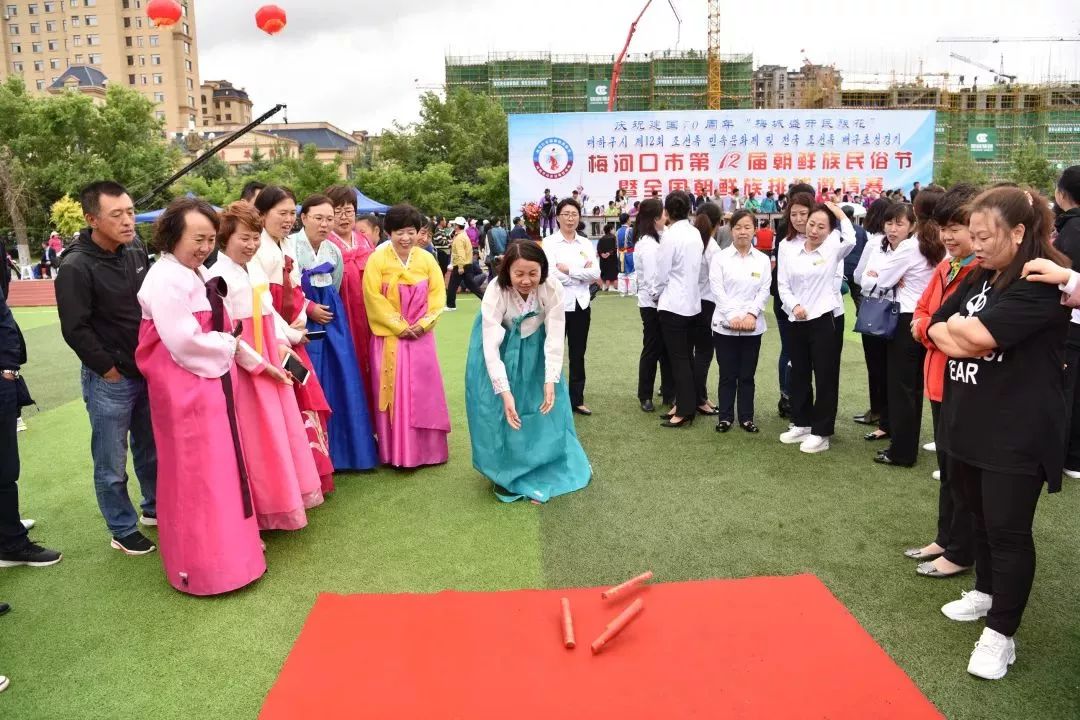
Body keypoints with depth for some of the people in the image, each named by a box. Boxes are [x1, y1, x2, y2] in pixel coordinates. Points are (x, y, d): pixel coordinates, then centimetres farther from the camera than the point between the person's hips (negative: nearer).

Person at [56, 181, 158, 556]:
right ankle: (123, 531, 22)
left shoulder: (136, 249, 2)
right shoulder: (76, 267, -18)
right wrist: (109, 368, -11)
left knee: (151, 450, 20)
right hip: (109, 380, -6)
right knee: (112, 464, 7)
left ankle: (155, 508, 39)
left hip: (147, 371, 6)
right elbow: (75, 330, -17)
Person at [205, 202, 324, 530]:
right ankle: (264, 507, 13)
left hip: (272, 361, 8)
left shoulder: (256, 269, 9)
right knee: (257, 437, 0)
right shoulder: (218, 276, -15)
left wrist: (282, 345, 1)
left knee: (283, 428, 15)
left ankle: (285, 495, 31)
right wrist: (260, 364, -15)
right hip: (244, 366, -8)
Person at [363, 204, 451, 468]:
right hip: (390, 336, -3)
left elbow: (438, 293, 4)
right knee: (394, 391, 1)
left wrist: (423, 323, -10)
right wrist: (399, 326, -13)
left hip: (421, 335, 3)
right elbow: (374, 298, -9)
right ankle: (397, 452, 8)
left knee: (424, 390, 7)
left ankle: (428, 449, 18)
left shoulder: (426, 259, 4)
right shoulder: (377, 260, -5)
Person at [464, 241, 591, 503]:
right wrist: (505, 392, -43)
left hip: (534, 347, 2)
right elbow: (491, 346, -36)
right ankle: (506, 473, 12)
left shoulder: (552, 288, -29)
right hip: (501, 348, -2)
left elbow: (555, 336, -28)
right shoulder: (495, 292, -33)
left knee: (546, 402, 8)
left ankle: (548, 465, 31)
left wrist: (550, 382, -36)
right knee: (497, 408, -5)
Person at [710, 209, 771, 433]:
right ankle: (725, 416, 15)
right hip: (725, 325, -2)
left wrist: (751, 314, -14)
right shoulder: (719, 257, 1)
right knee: (727, 374, 5)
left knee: (747, 375, 9)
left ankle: (747, 417, 18)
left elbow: (764, 291, 1)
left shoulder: (763, 259, 7)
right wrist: (733, 316, -16)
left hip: (753, 326, 2)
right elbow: (717, 290, -6)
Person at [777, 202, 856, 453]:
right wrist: (794, 305, -13)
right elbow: (783, 285, 3)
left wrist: (840, 214, -10)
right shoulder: (789, 249, 2)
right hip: (796, 320, 3)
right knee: (799, 374, 15)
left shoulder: (833, 249, -2)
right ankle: (801, 424, 29)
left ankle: (821, 433, 11)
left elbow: (851, 239, -23)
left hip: (824, 319, -3)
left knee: (825, 377, 1)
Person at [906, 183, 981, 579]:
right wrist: (927, 327, -6)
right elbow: (921, 311, 13)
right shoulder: (946, 265, 9)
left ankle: (960, 554, 20)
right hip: (940, 380, 9)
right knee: (946, 467, 20)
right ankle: (946, 539, 36)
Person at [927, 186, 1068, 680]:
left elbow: (980, 334, -27)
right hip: (968, 422, 8)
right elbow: (935, 328, 7)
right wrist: (965, 338, -13)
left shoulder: (1042, 283, -16)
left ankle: (1000, 634, 12)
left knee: (1008, 531, 1)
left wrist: (959, 328, -5)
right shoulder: (980, 276, 10)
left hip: (1016, 433, -8)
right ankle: (986, 592, 40)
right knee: (981, 515, 21)